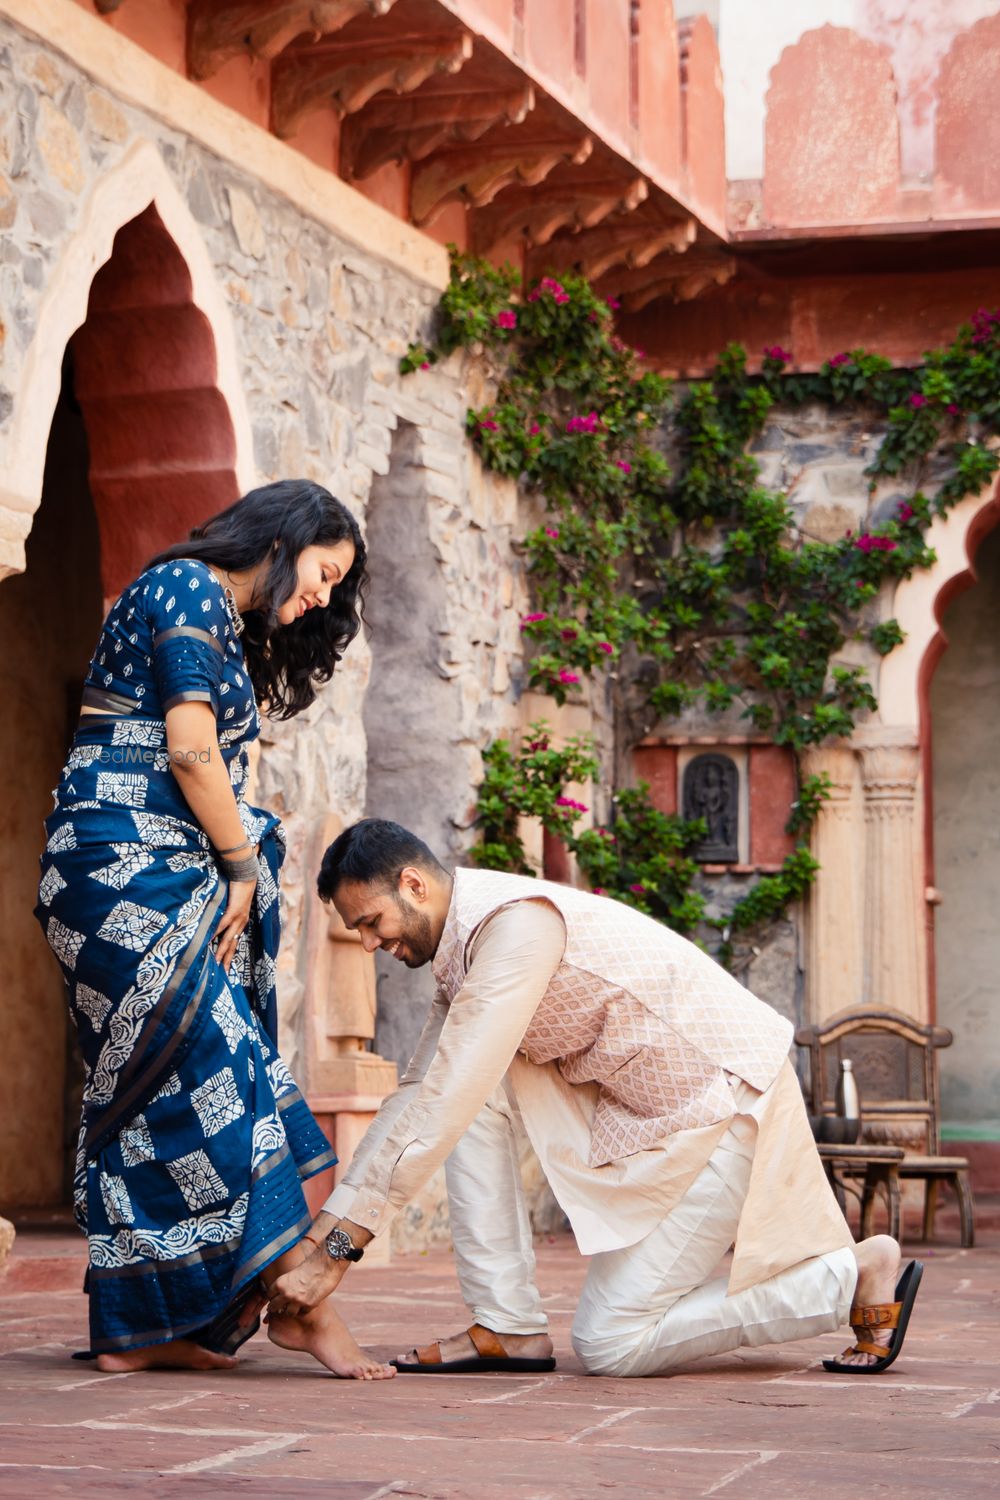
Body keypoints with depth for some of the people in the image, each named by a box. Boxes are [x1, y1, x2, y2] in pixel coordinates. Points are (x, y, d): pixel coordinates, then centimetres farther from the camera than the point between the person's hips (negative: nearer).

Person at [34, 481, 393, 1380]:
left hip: (163, 881, 10)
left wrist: (243, 868, 5)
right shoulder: (188, 589, -6)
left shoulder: (228, 628, 23)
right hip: (131, 862, -10)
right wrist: (242, 866, -5)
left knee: (146, 1091, 6)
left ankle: (135, 1330, 8)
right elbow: (189, 750, -13)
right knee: (218, 1075, -11)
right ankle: (303, 1307, -12)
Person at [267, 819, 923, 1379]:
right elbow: (419, 1096, 12)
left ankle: (857, 1277, 2)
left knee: (610, 1346, -7)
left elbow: (444, 1106, -28)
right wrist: (320, 1230, 5)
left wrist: (339, 1248, -27)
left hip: (727, 1097, -9)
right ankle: (507, 1325, -3)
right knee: (476, 1095, -4)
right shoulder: (462, 947, 7)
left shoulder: (515, 923, -23)